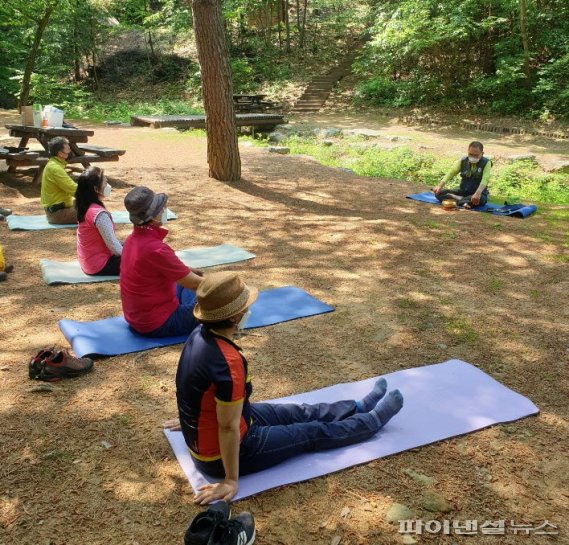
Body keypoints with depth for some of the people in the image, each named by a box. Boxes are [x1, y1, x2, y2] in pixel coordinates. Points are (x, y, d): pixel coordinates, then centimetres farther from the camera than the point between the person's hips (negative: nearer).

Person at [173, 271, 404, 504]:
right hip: (221, 454, -8)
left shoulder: (199, 336, -8)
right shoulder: (229, 362, -38)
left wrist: (193, 420, 28)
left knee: (300, 413, 22)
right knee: (314, 433, 10)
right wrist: (231, 481, -17)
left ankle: (360, 407, 42)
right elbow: (228, 428, -29)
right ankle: (376, 417, 31)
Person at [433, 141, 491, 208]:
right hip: (463, 191, 5)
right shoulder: (463, 161, 3)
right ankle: (464, 202, -25)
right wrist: (439, 186, -22)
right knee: (439, 193, -15)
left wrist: (477, 194, -44)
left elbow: (485, 179, -25)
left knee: (479, 199, -42)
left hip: (478, 193, -5)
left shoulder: (486, 163, -9)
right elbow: (451, 173, -5)